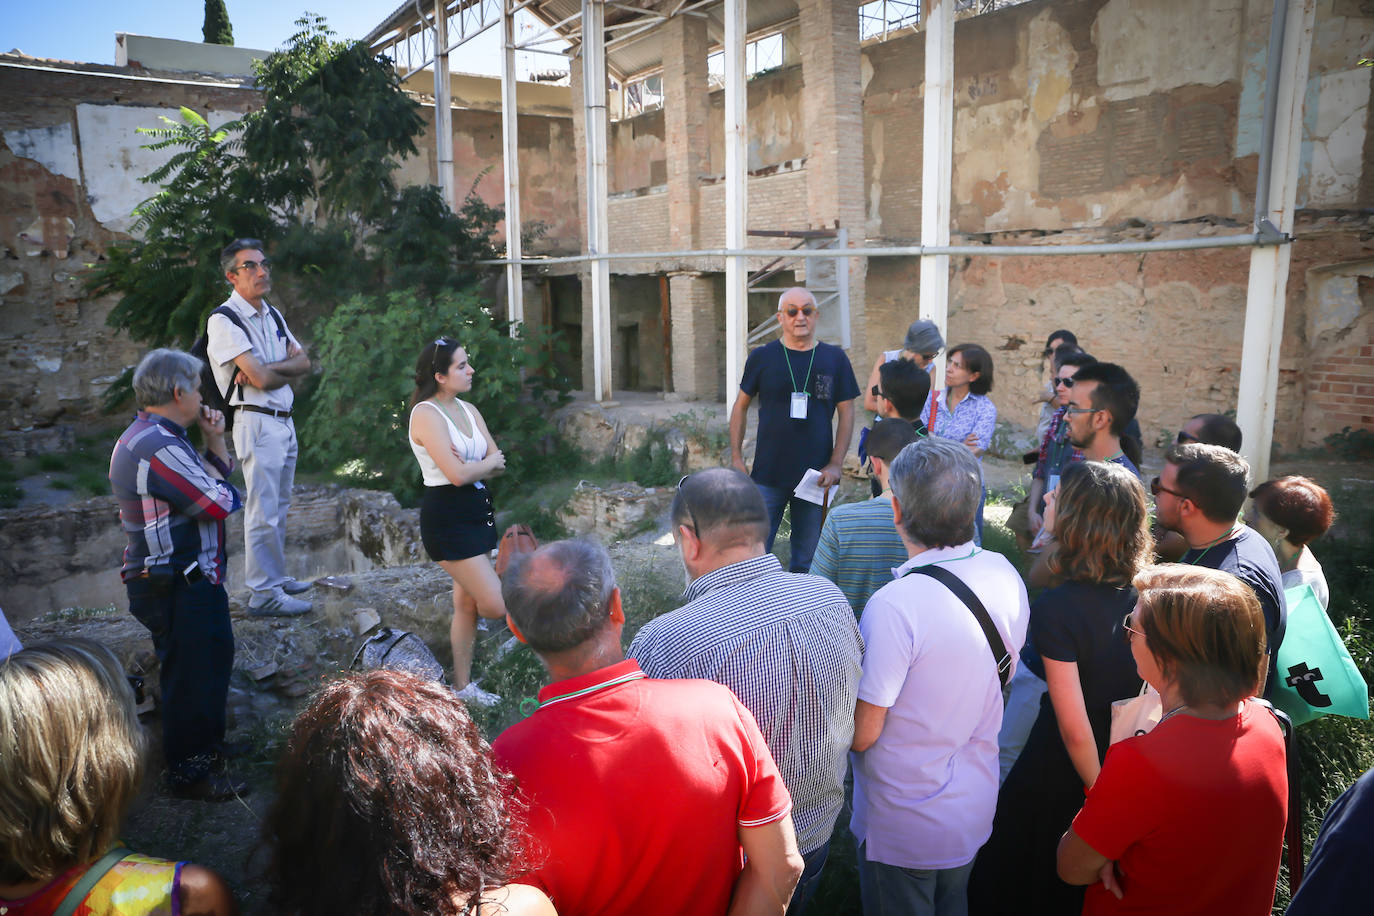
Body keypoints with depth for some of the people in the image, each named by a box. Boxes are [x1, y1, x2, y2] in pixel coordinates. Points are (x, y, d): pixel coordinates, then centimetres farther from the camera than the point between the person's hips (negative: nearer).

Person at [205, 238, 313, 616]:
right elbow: (261, 377, -19)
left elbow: (304, 362, 6)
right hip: (257, 422, -8)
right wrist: (287, 365, 1)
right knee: (263, 512, -4)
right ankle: (264, 593, 4)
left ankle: (276, 578, 28)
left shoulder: (272, 315, 15)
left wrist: (270, 369, -12)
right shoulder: (224, 321, -11)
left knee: (279, 508, 16)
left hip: (285, 420, 8)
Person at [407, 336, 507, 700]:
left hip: (477, 510, 8)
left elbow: (499, 464, 5)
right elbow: (457, 474, -24)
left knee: (467, 601, 13)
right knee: (497, 605, -10)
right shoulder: (426, 414, -15)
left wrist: (471, 464, -14)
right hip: (447, 517, -8)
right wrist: (489, 462, -5)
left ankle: (463, 685, 24)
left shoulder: (468, 410, 10)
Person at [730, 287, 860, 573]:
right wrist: (736, 458, 2)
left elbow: (846, 413, 6)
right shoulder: (762, 357, 2)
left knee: (806, 562, 9)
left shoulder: (834, 359, 4)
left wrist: (835, 464, -3)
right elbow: (740, 407, 9)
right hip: (767, 476, -1)